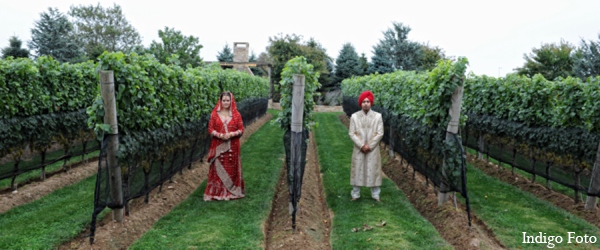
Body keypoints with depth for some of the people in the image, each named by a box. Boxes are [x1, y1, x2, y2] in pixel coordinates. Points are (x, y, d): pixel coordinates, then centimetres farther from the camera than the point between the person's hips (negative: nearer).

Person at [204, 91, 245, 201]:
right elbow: (210, 128, 2)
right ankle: (217, 191, 10)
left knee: (232, 168, 5)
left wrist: (231, 134, -14)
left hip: (232, 147, 0)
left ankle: (232, 191, 16)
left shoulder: (236, 114, 3)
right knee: (218, 168, 1)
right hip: (218, 146, 0)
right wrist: (219, 135, -15)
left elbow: (241, 129, 3)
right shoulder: (215, 114, 3)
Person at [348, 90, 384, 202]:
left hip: (373, 149, 0)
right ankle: (355, 194, 16)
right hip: (358, 149, 0)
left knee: (374, 170, 5)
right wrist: (361, 145, -12)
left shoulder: (377, 116, -1)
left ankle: (375, 194, 17)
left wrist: (369, 146, -11)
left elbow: (380, 133, -3)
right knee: (357, 170, 5)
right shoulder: (354, 116, 0)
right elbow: (352, 133, -3)